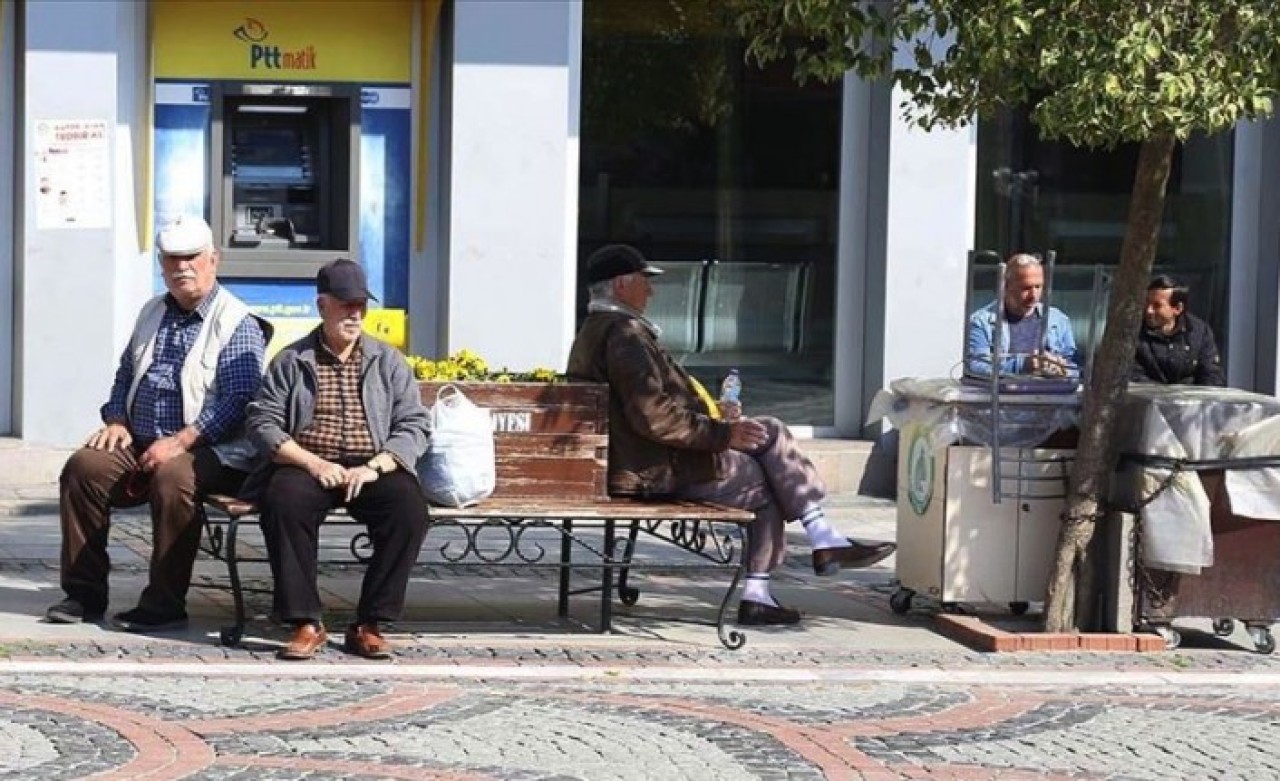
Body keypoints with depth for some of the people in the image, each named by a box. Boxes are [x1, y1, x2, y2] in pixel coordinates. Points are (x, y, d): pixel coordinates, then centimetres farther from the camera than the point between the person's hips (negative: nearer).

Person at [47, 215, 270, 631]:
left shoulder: (237, 323, -5)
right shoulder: (153, 313, 19)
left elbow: (239, 399, -15)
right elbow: (125, 375, 27)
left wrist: (180, 441, -22)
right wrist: (116, 421, 6)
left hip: (208, 452, -7)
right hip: (139, 445, 7)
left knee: (172, 478, -37)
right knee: (83, 466, -18)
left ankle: (165, 604, -27)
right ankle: (85, 593, -11)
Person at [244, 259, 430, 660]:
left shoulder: (388, 361, 14)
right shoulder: (291, 361, 10)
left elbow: (414, 426, 6)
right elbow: (262, 423, 1)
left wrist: (374, 467, -12)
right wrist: (313, 463, -13)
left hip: (372, 469, 1)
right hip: (307, 466, -1)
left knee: (410, 507, -31)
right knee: (283, 501, -35)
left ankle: (369, 625, -22)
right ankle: (305, 624, -28)